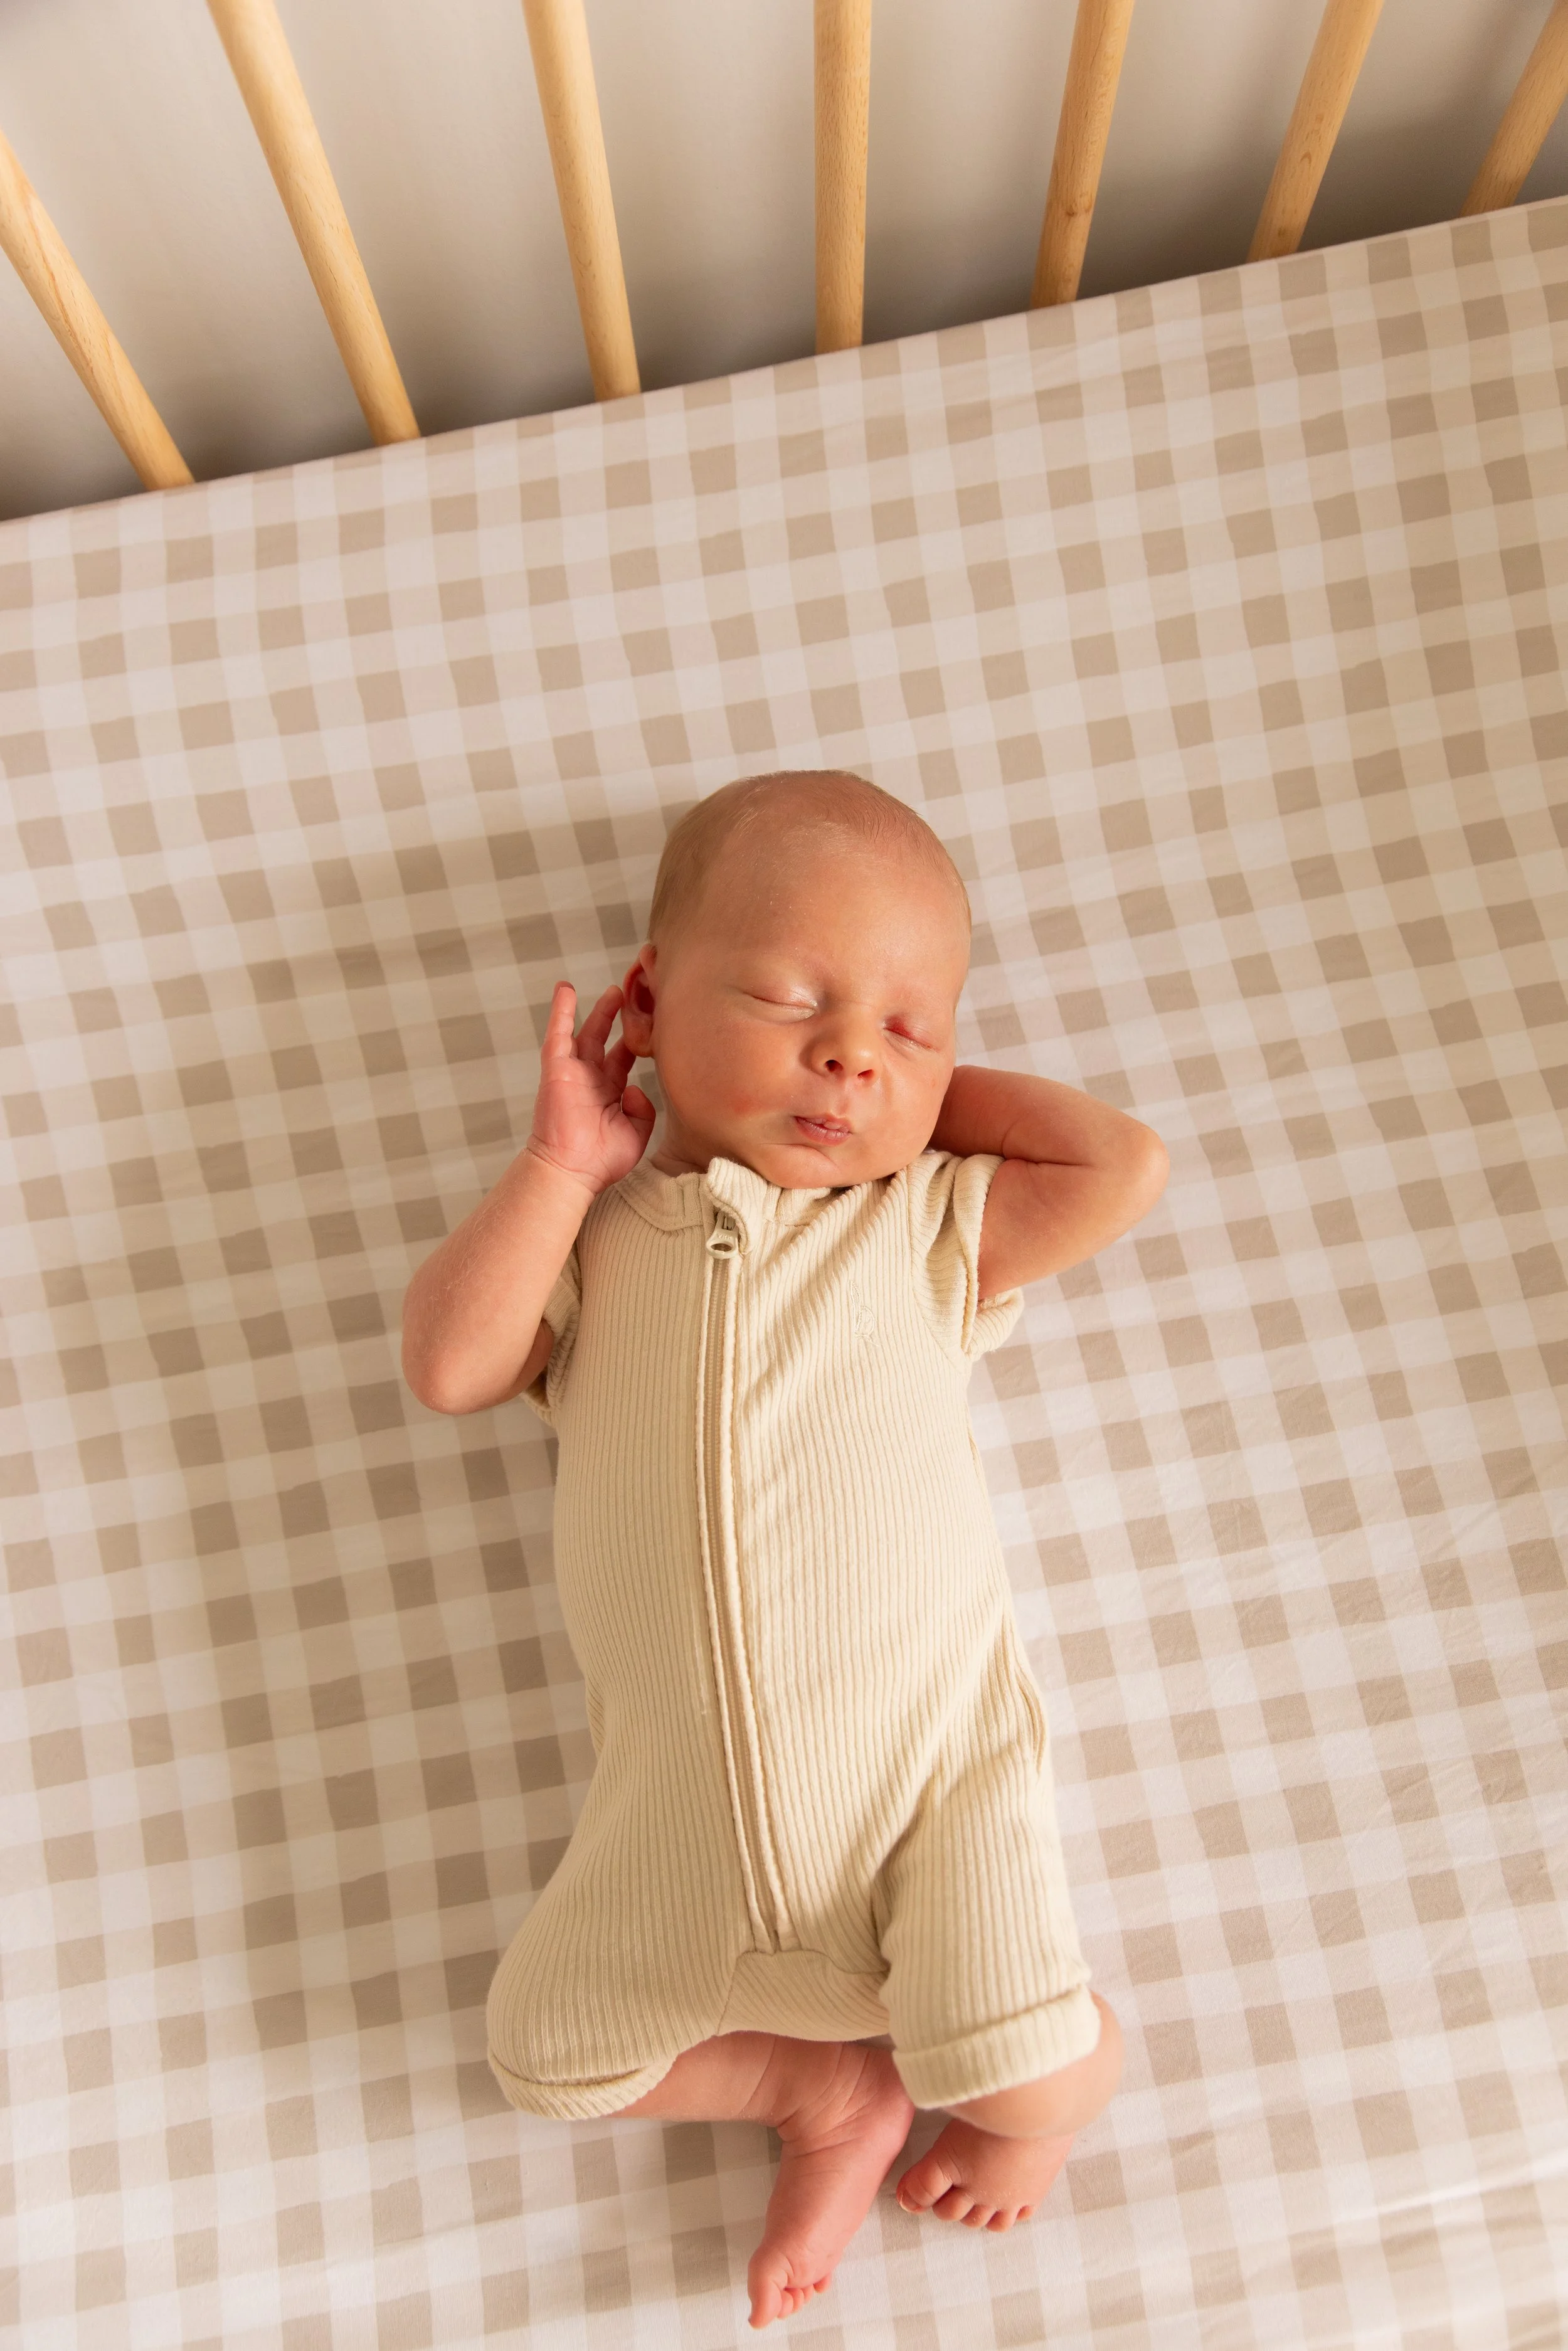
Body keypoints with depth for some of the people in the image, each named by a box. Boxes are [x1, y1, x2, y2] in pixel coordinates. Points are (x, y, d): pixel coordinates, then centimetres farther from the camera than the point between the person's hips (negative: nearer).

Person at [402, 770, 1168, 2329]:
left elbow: (1128, 1169, -6)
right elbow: (448, 1365, -6)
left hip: (927, 1758, -2)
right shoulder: (597, 1239, 7)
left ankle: (1050, 2094, 27)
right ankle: (828, 2090, 26)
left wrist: (931, 1088, 3)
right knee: (542, 2052, 6)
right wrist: (562, 1165, -6)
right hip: (683, 1804, 3)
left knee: (1023, 2070, -12)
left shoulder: (927, 1227, 5)